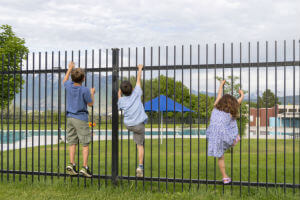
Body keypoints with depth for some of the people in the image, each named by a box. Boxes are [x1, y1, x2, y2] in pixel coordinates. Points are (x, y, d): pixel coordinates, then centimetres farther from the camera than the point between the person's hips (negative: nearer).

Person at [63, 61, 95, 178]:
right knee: (85, 144, 0)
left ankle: (71, 164, 3)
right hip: (81, 119, -5)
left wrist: (70, 69, 33)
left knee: (72, 142, 11)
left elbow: (65, 81, 24)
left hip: (70, 118, 6)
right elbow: (90, 104, -4)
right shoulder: (84, 90, -16)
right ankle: (84, 167, -4)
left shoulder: (69, 86, -1)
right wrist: (92, 94, 12)